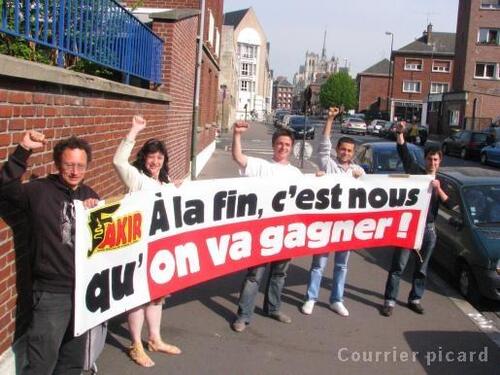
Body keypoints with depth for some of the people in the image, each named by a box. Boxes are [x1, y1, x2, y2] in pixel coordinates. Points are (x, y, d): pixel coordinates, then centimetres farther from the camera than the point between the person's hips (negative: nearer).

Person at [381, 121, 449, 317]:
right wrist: (400, 133, -24)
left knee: (422, 267, 13)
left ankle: (415, 299, 26)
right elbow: (404, 153, -11)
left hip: (428, 229, 4)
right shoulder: (416, 173, 2)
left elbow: (449, 204, 0)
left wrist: (438, 189, -15)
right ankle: (390, 300, 2)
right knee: (398, 265, -3)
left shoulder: (440, 183, 13)